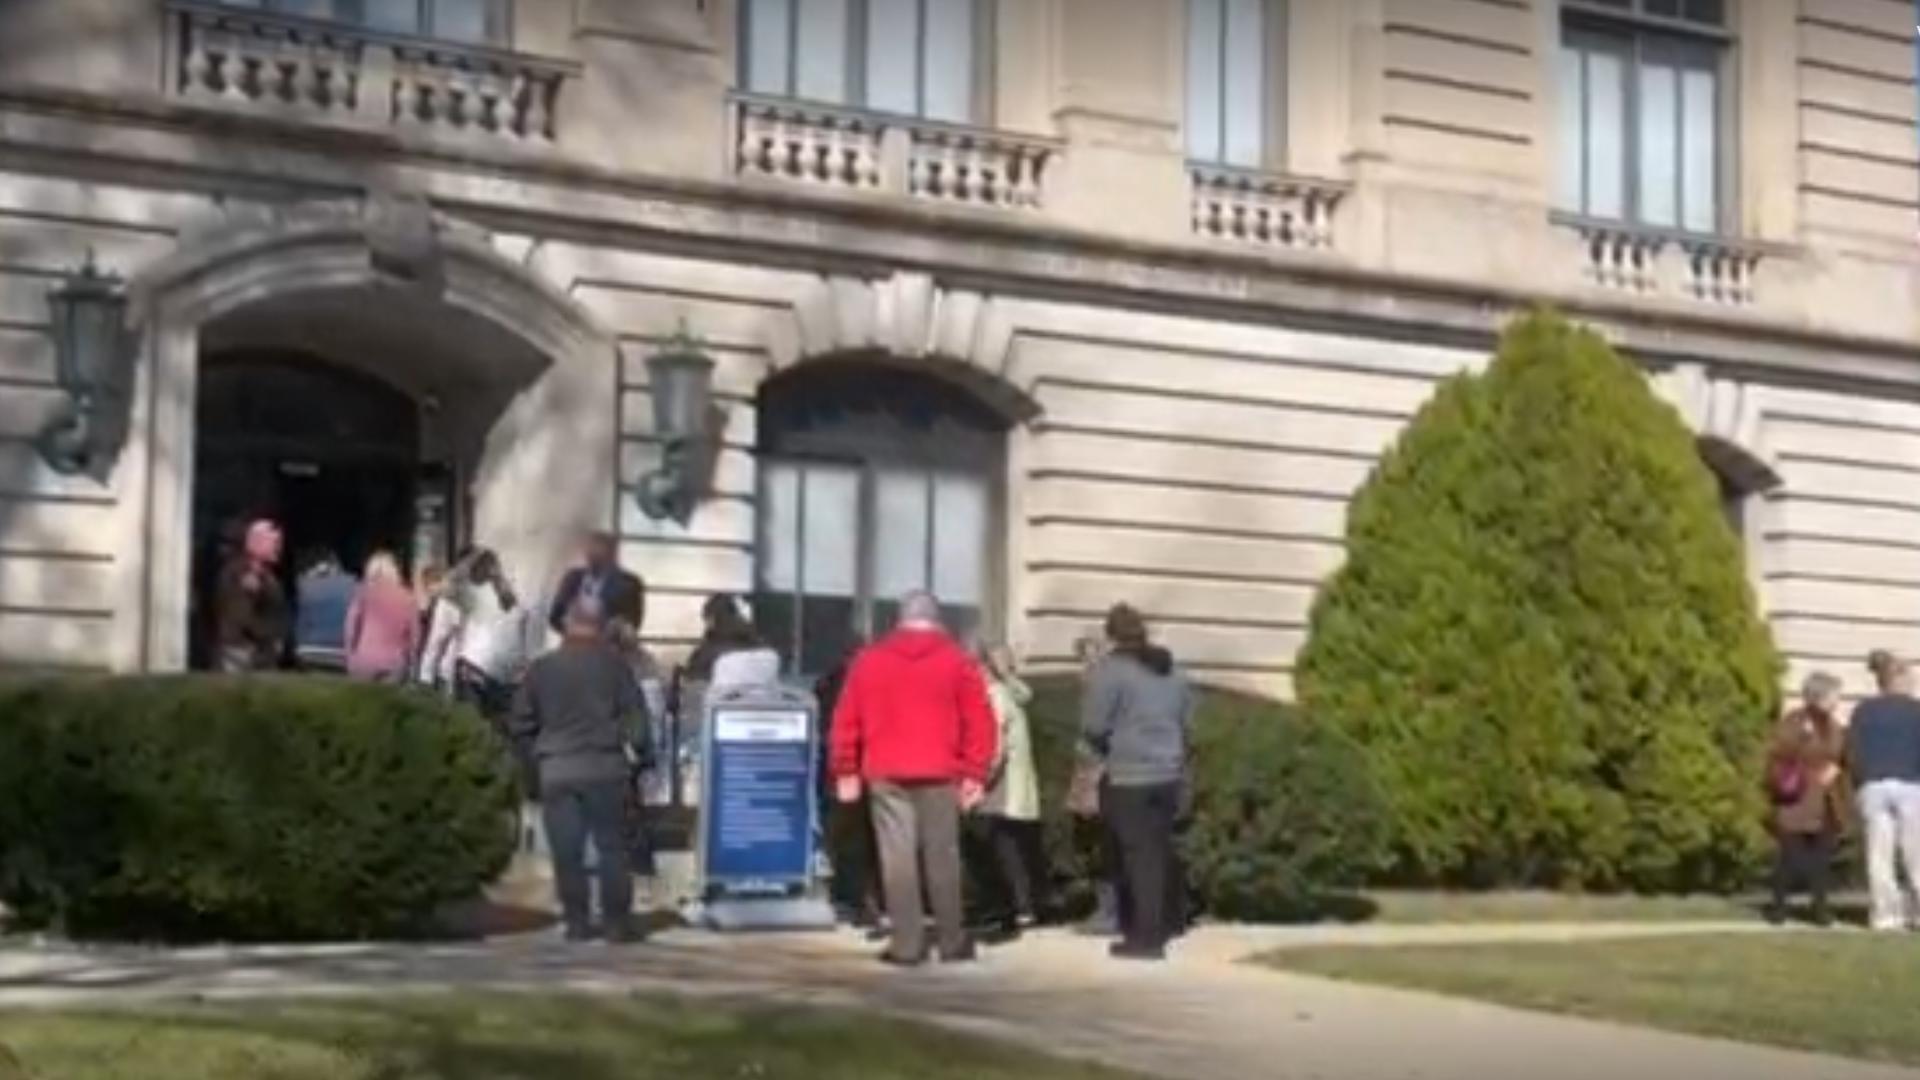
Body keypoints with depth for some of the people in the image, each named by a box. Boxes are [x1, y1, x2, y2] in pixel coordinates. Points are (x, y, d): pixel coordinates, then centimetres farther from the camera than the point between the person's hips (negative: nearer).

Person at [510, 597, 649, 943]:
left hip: (556, 771, 2)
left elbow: (522, 724, 8)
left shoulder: (541, 668, 7)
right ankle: (616, 921, 2)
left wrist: (536, 755, 19)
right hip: (604, 767, -1)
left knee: (567, 851, 5)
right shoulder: (613, 663, 1)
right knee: (612, 846, 4)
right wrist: (636, 743, 12)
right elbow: (634, 710, -2)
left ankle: (577, 921, 6)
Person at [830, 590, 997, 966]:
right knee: (943, 857, 7)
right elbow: (978, 721, 0)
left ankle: (907, 945, -3)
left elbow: (846, 720, 8)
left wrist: (845, 771, 11)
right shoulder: (957, 661, 5)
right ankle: (953, 942, 12)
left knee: (898, 858, 0)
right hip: (940, 774, 0)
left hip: (886, 773, 1)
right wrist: (974, 774, 0)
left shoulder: (869, 660, 10)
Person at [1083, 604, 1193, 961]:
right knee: (1161, 854, 13)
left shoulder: (1110, 669, -10)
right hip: (1168, 774, 7)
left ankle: (1145, 936, -4)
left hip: (1127, 777, -7)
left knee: (1139, 856, -4)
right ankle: (1160, 930, 20)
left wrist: (1106, 751, 8)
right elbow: (1187, 721, 19)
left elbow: (1093, 726, -10)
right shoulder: (1173, 671, 13)